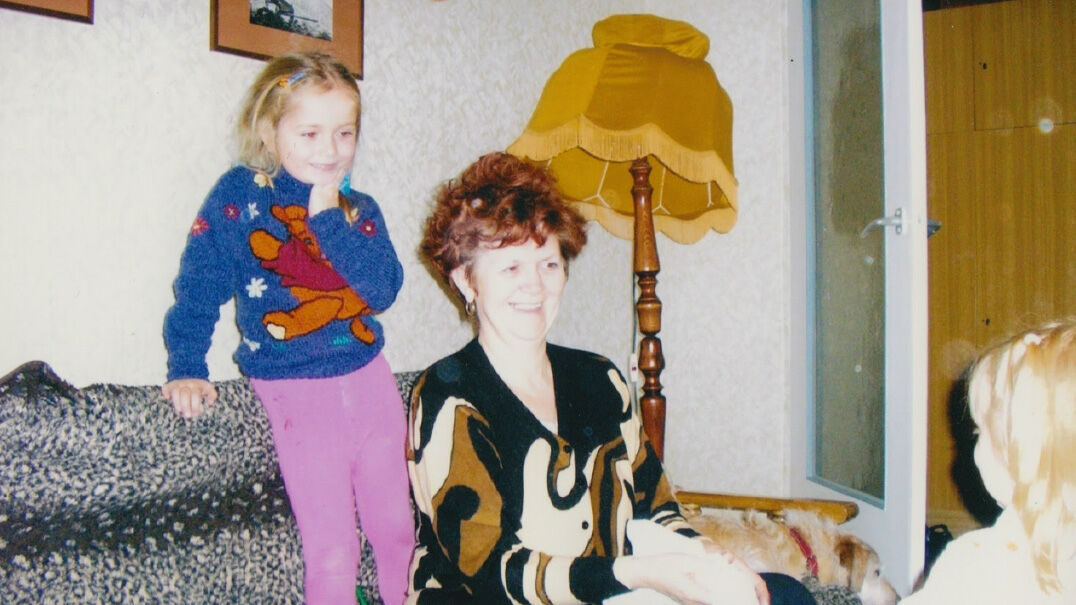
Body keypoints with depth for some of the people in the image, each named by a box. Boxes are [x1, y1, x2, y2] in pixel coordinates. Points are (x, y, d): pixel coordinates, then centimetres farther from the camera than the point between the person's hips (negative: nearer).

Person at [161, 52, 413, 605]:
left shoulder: (360, 211, 4)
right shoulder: (239, 196, -5)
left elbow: (383, 290, -12)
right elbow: (198, 289, -2)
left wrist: (330, 217, -17)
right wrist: (186, 370, -5)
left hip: (370, 380, 4)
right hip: (297, 394, -4)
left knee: (399, 529, 16)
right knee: (332, 557, -2)